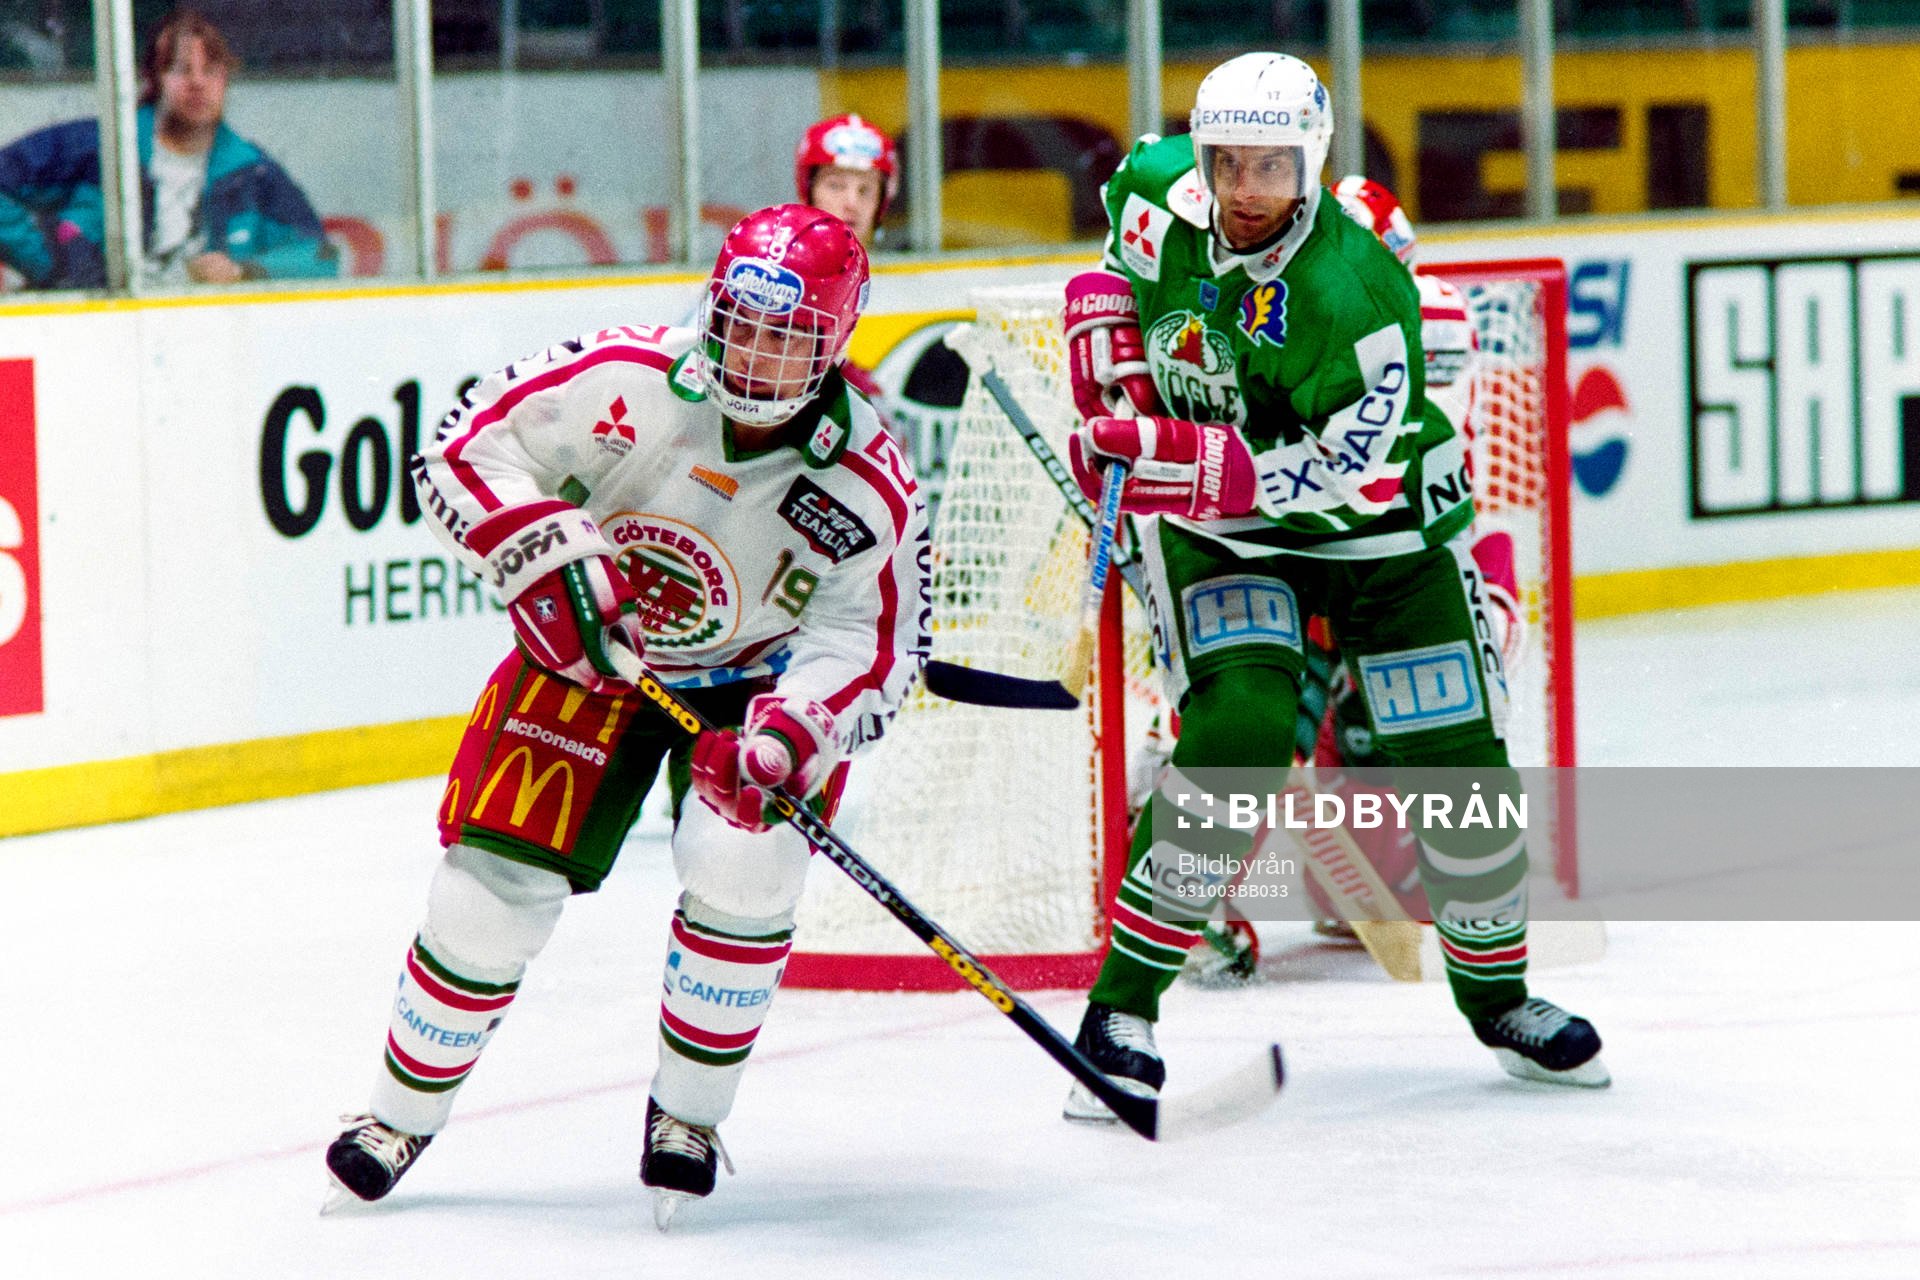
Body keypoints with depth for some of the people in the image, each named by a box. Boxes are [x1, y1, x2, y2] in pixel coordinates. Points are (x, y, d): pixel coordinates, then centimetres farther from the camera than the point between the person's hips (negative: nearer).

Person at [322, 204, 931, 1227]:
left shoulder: (869, 491, -22)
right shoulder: (627, 383, -24)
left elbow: (868, 648, -17)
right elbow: (466, 452, -17)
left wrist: (790, 730, -36)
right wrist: (559, 559, -28)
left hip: (752, 677, 0)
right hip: (583, 656, 0)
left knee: (744, 866, -24)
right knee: (493, 882, -6)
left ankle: (686, 1116, -1)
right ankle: (402, 1114, 16)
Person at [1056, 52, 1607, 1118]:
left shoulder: (1358, 294, -28)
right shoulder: (1163, 196, -14)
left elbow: (1343, 478, -32)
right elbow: (1117, 266, 12)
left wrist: (1182, 462, -40)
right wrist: (1113, 373, -2)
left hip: (1380, 531, -1)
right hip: (1216, 530, 1)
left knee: (1456, 758, 0)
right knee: (1240, 729, -23)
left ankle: (1497, 996, 27)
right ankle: (1119, 1012, -20)